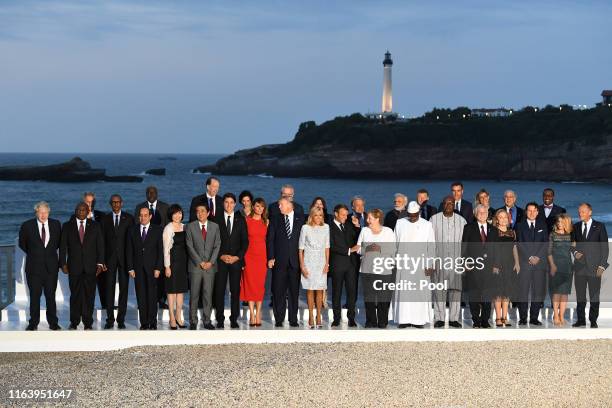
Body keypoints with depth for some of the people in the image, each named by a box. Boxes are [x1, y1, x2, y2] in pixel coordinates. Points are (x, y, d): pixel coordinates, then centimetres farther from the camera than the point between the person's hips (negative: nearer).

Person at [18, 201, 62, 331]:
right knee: (34, 296, 2)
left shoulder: (56, 224, 3)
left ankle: (53, 323, 10)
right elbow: (22, 243, 11)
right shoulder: (27, 226, -3)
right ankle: (33, 323, 9)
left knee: (51, 295, 4)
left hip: (51, 266, 1)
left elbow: (59, 242, 17)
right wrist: (32, 253, 11)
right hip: (34, 266, -1)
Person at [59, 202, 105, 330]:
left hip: (90, 267, 0)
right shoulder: (67, 227, 7)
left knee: (89, 295, 0)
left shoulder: (95, 226, 8)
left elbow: (100, 246, 6)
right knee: (75, 295, 2)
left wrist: (100, 263, -3)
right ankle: (74, 323, 10)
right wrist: (63, 263, -3)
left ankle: (88, 323, 6)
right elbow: (63, 246, 5)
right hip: (74, 267, 0)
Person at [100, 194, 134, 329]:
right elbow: (102, 240, 6)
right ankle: (110, 319, 3)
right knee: (109, 288, 0)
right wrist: (101, 259, -2)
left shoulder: (129, 218, 5)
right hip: (110, 257, 1)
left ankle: (121, 319, 5)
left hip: (124, 257, -1)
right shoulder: (105, 219, 8)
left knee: (124, 288, 0)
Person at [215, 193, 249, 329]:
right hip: (221, 260, -1)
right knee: (219, 290, -3)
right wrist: (221, 256, -7)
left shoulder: (241, 220, 9)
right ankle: (220, 319, 1)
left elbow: (245, 241, 7)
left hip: (236, 260, 1)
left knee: (235, 290, 0)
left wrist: (238, 257, -4)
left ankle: (234, 319, 4)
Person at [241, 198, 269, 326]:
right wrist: (242, 257, -8)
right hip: (249, 254, -2)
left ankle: (258, 314, 6)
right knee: (250, 283, -4)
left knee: (260, 284, 2)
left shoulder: (266, 222, 9)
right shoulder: (246, 220, 1)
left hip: (262, 254, 2)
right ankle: (252, 315, -2)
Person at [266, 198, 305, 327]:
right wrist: (270, 258, -3)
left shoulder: (301, 219, 5)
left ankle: (293, 319, 10)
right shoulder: (275, 220, 8)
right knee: (279, 291, 0)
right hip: (279, 261, 0)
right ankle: (279, 319, 5)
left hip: (295, 261, 0)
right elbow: (270, 240, 6)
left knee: (294, 291, 3)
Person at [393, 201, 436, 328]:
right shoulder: (400, 223, 6)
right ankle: (403, 319, 2)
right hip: (403, 264, 1)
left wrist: (430, 265, -3)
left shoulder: (427, 225, 3)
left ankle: (419, 319, 3)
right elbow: (395, 243, 10)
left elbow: (431, 246, 3)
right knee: (403, 292, -2)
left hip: (421, 265, -1)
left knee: (420, 292, -2)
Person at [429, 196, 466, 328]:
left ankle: (454, 318, 6)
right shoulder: (434, 219, 3)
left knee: (456, 290, 0)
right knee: (439, 290, -3)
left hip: (456, 261, 2)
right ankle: (439, 318, 3)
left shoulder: (461, 221, 8)